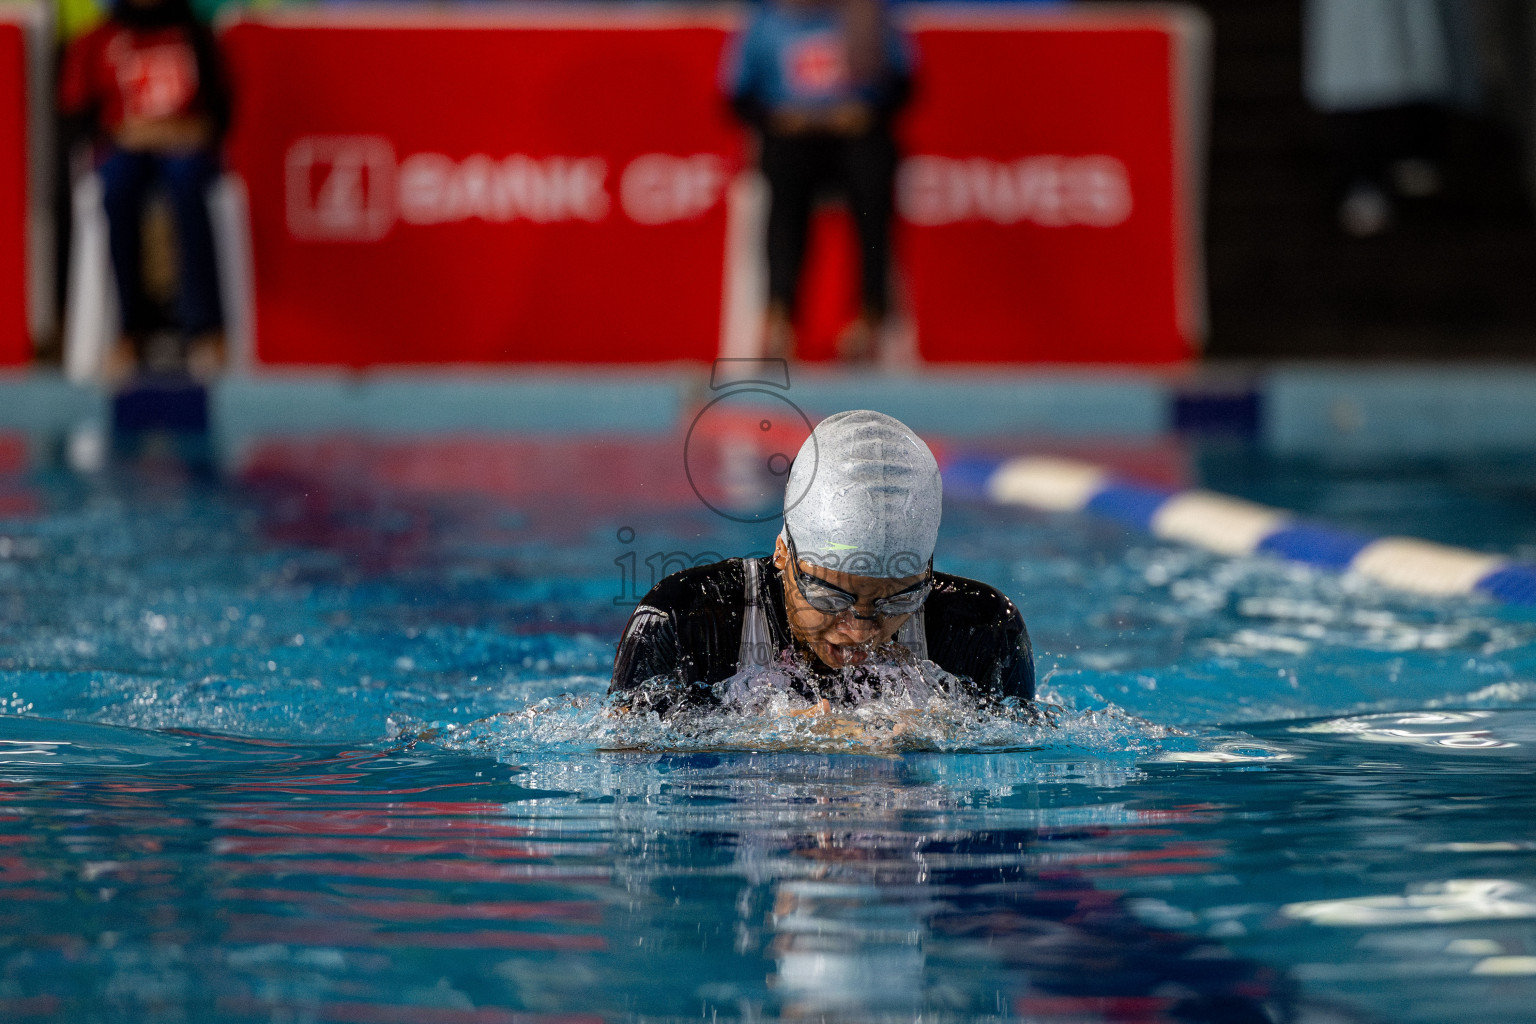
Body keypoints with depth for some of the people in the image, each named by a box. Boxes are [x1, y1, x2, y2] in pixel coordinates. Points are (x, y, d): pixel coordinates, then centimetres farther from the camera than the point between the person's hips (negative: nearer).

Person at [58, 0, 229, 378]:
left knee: (187, 185, -38)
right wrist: (118, 131, -7)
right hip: (124, 148, 0)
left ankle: (203, 328, -41)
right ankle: (132, 328, -33)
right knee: (118, 192, -37)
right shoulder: (96, 42, 13)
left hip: (187, 147, 0)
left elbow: (221, 103, 15)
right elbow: (74, 106, 10)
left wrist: (199, 128, -6)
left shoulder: (196, 37, 16)